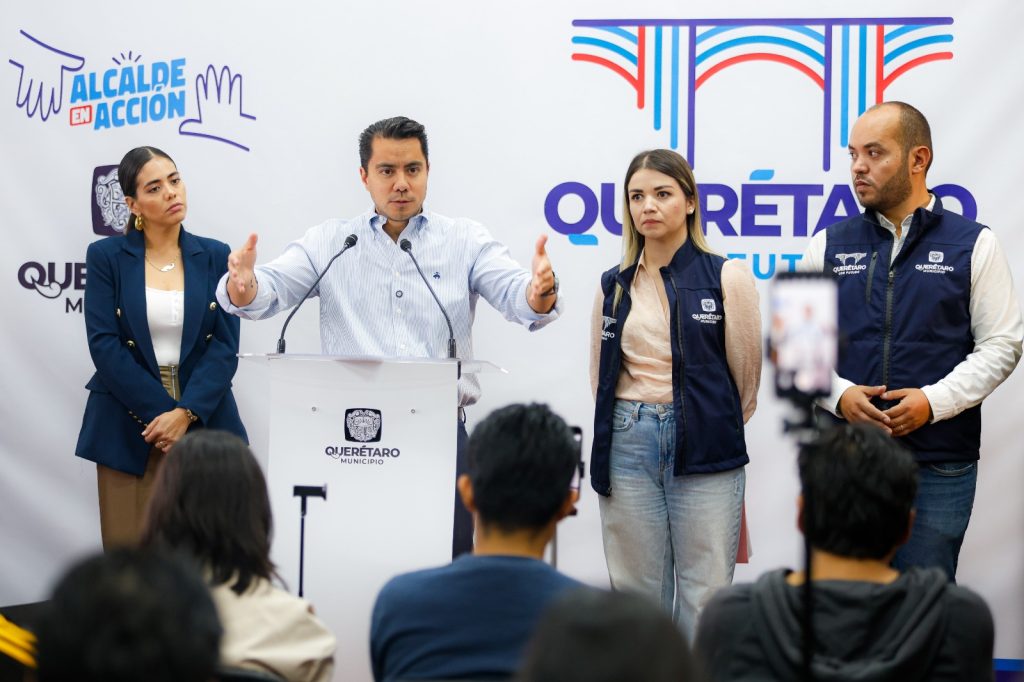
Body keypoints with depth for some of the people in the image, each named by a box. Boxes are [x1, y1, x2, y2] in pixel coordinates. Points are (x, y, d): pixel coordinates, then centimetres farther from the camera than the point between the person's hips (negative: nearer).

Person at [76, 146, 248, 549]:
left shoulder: (215, 257, 7)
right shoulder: (106, 256, 2)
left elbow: (225, 345, -2)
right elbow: (104, 344, -7)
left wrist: (186, 414, -15)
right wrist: (161, 411, -15)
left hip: (203, 422, 1)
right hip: (128, 428, -1)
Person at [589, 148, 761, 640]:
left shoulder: (726, 278, -1)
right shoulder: (614, 286, 10)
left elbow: (746, 377, 5)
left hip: (706, 452, -3)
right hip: (628, 446, 3)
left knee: (705, 600, -2)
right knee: (636, 593, 7)